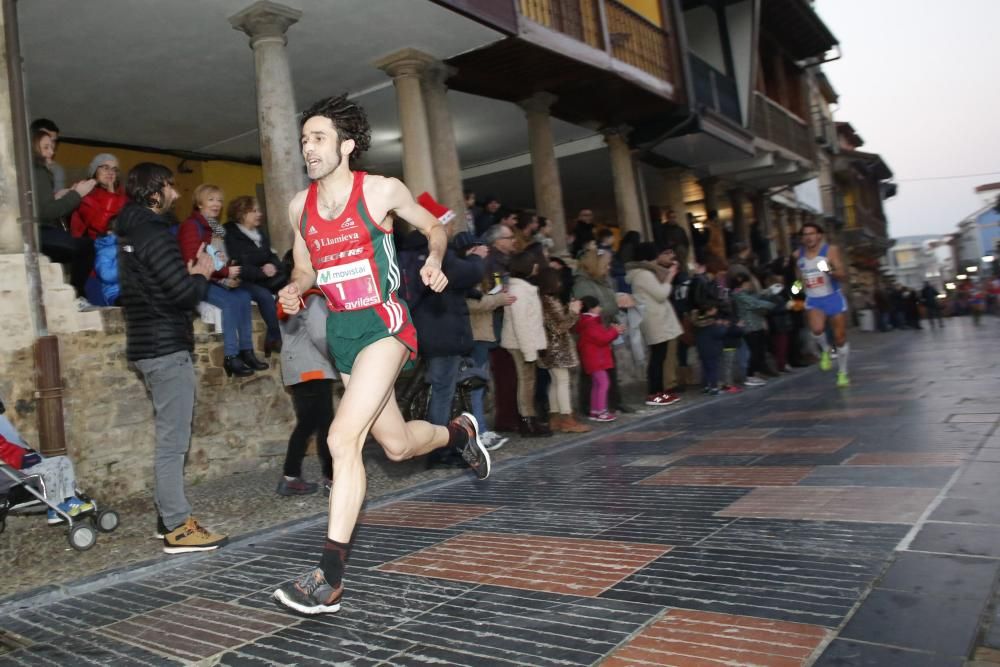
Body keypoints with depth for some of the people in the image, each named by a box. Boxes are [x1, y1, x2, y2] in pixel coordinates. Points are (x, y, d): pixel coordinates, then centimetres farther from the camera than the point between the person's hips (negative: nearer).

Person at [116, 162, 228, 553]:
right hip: (166, 348, -10)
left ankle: (169, 517, 21)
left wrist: (189, 275, 7)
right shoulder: (154, 233, -14)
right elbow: (185, 294, -19)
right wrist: (201, 275, -1)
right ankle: (178, 528, -3)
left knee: (170, 437, 15)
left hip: (148, 345, 10)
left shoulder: (130, 233, 16)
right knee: (173, 440, -7)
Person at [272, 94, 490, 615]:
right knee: (397, 444, 15)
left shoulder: (381, 190, -6)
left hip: (382, 323, -6)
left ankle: (329, 578, -14)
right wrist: (294, 291, -4)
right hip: (340, 330, 6)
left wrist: (434, 262, -12)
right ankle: (459, 432, 48)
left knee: (343, 438, -21)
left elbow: (433, 228, 8)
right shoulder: (299, 205, 8)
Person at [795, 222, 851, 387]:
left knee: (840, 338, 5)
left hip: (833, 298, -1)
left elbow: (844, 275, -15)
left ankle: (842, 373, 23)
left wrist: (831, 271, -33)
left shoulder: (830, 250, -9)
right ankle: (825, 351, 4)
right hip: (813, 301, 2)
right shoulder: (798, 255, 2)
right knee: (817, 329, -28)